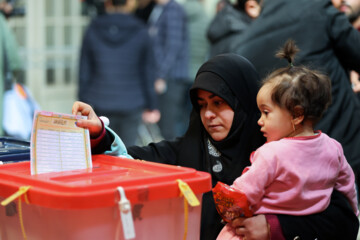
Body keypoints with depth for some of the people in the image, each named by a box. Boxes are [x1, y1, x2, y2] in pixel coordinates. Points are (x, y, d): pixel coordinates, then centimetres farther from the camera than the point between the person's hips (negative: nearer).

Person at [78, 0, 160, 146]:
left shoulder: (93, 31, 0)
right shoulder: (140, 32, -4)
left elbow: (84, 72, 4)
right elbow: (148, 72, 2)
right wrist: (151, 106, 10)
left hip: (100, 105, 1)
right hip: (131, 104, -1)